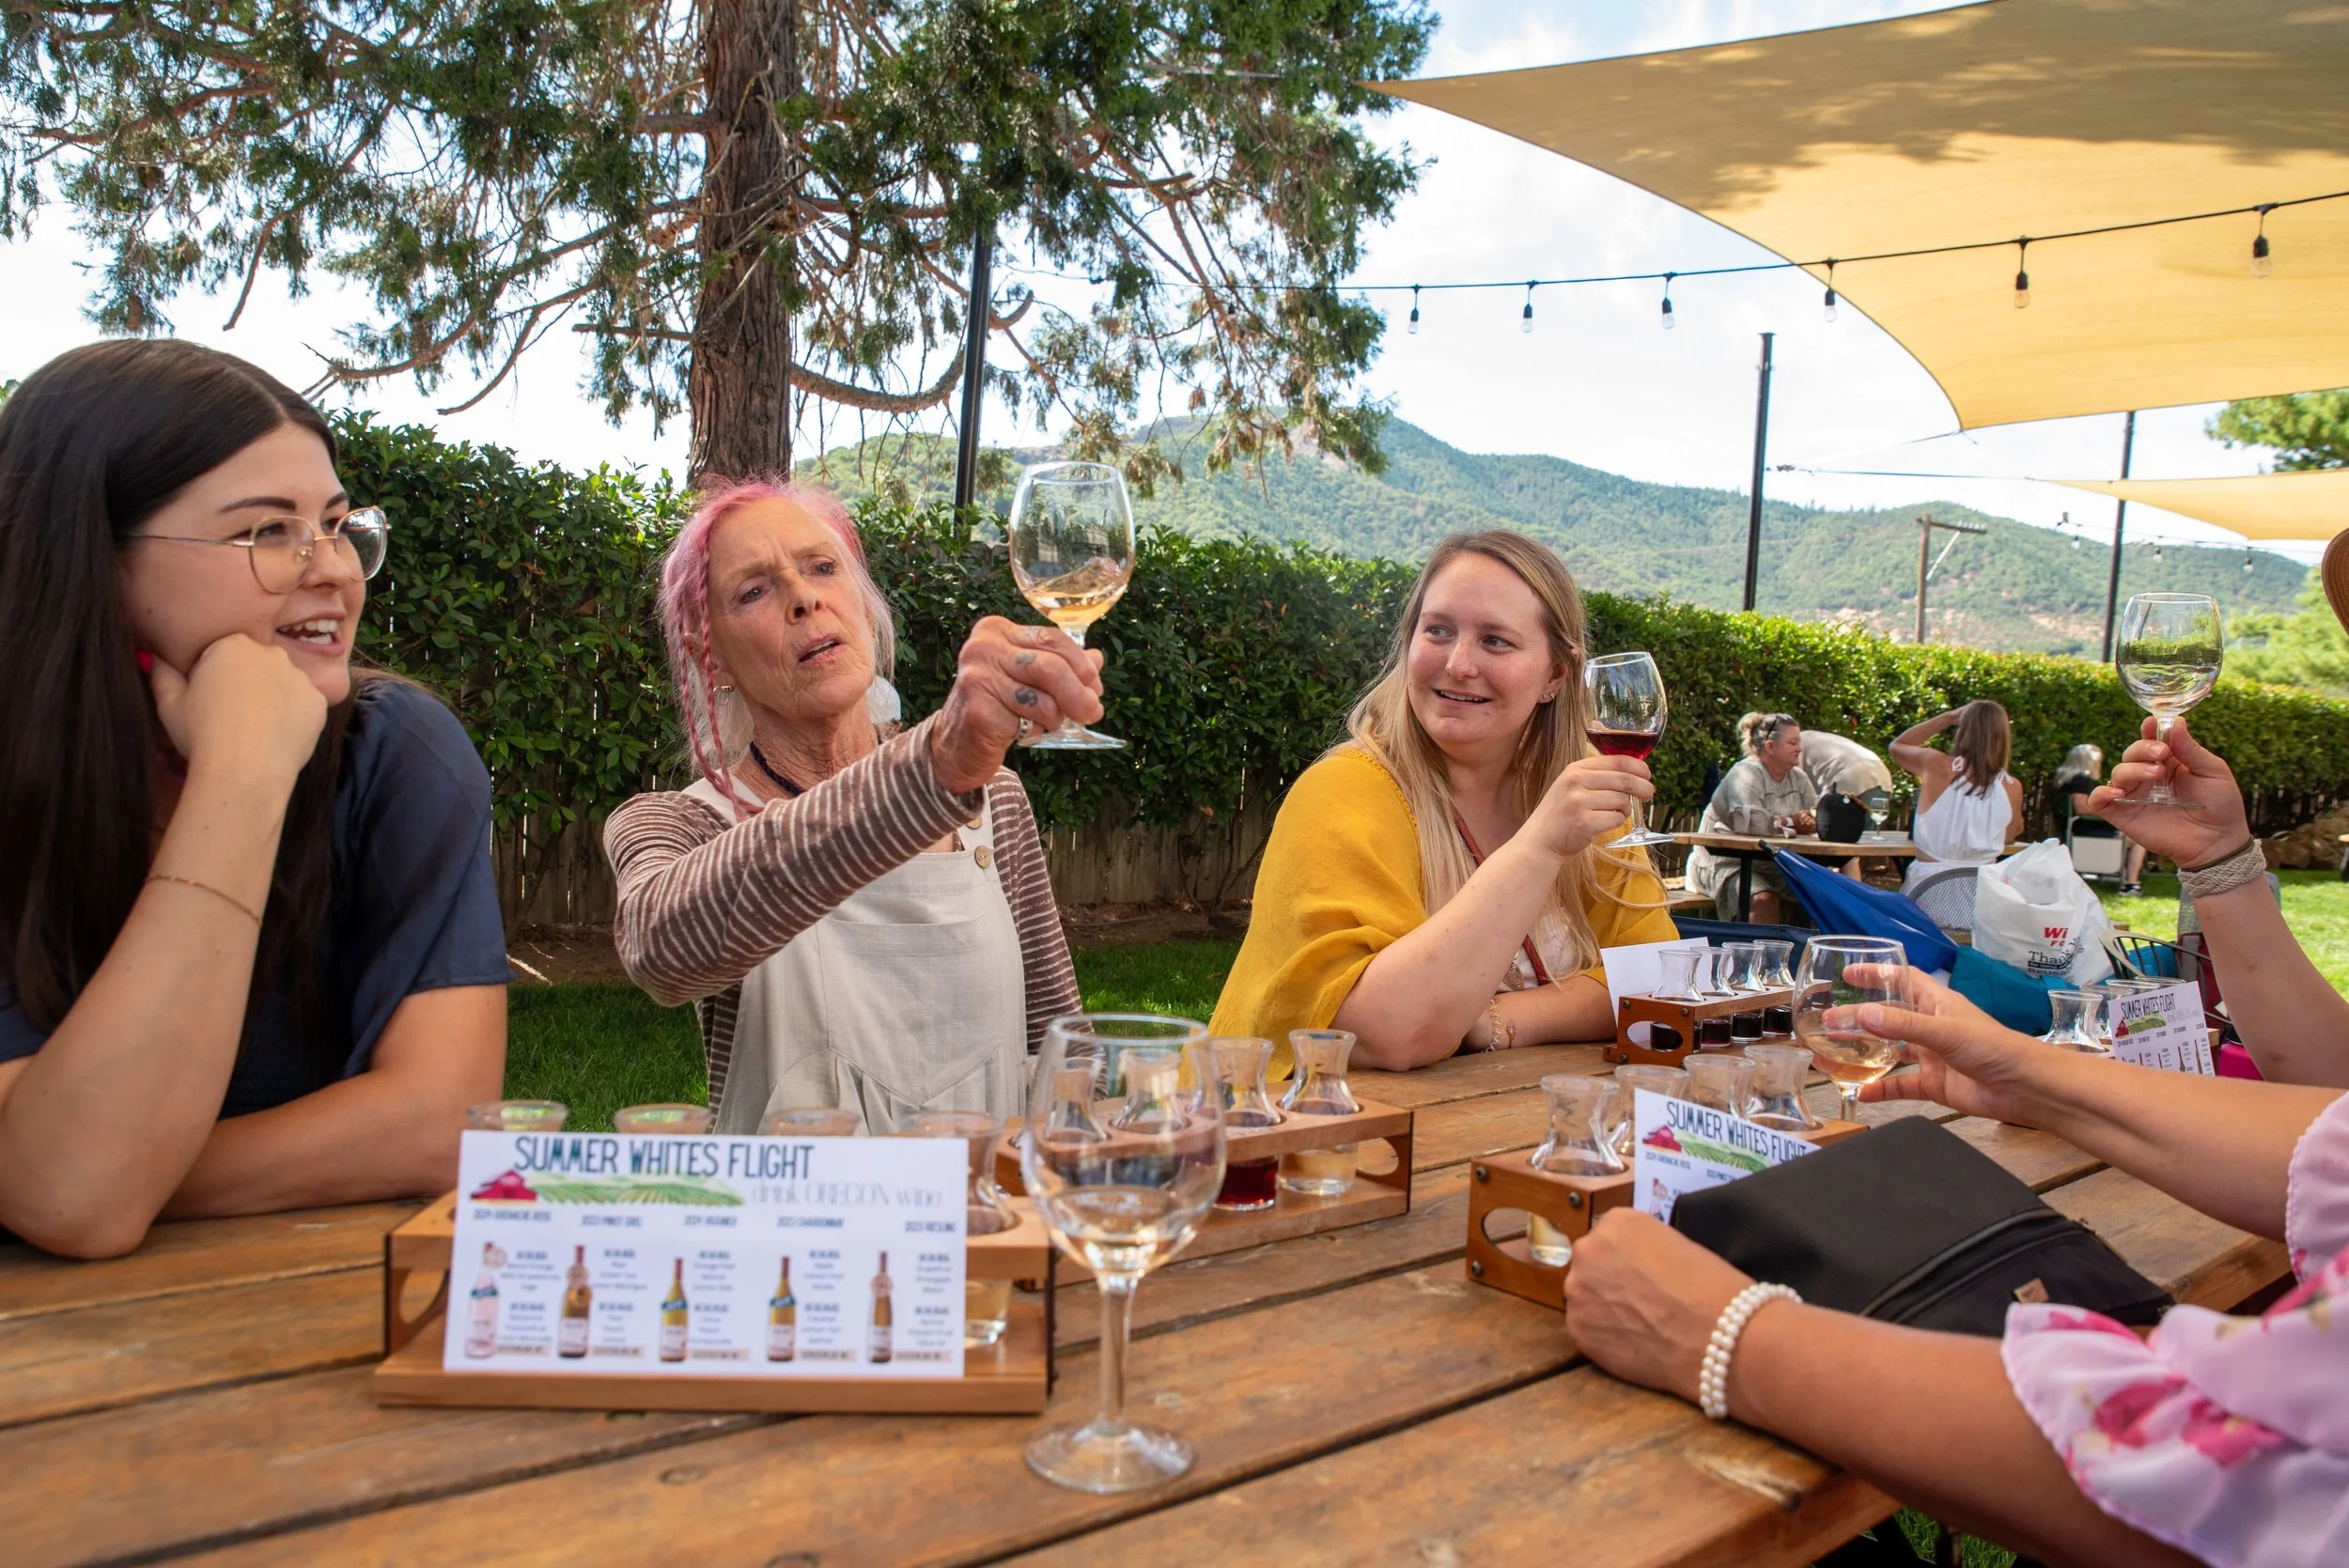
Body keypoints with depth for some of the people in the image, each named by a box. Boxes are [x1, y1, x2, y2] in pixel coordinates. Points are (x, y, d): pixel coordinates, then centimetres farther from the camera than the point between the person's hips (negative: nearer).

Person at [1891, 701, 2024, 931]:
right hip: (1983, 893, 2)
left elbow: (1897, 746, 15)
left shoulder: (1937, 766, -9)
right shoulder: (2011, 787, -3)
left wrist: (1948, 718, 13)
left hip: (1931, 893, -2)